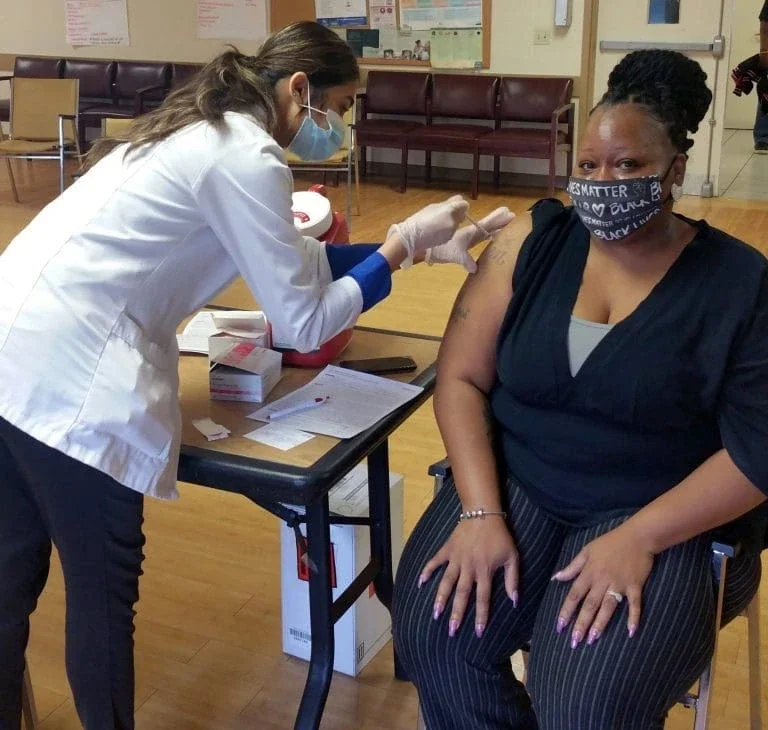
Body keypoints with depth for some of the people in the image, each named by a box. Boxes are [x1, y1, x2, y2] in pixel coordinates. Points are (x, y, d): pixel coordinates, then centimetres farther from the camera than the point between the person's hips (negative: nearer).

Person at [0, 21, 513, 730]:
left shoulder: (208, 131, 17)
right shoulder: (248, 157, -13)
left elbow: (295, 259, 21)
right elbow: (303, 322, -9)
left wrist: (416, 244, 17)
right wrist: (402, 246, 0)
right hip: (63, 371, -10)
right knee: (103, 590, 7)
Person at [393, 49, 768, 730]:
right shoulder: (532, 243, 1)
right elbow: (462, 378, -2)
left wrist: (637, 538, -18)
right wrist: (480, 511, -15)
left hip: (668, 517, -2)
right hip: (518, 485, 3)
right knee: (431, 636, -21)